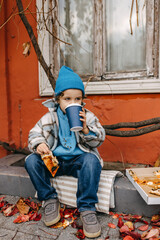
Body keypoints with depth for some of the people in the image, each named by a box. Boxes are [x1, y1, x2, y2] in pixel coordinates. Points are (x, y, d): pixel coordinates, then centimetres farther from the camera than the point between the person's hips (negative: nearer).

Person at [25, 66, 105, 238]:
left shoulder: (88, 116, 1)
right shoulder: (49, 117, 3)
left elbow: (98, 140, -3)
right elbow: (34, 134, 3)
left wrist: (85, 128, -23)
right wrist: (39, 144, -22)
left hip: (78, 160, -2)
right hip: (53, 160, 2)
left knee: (91, 160, -34)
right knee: (31, 161, -21)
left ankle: (87, 208, -20)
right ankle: (50, 200, -5)